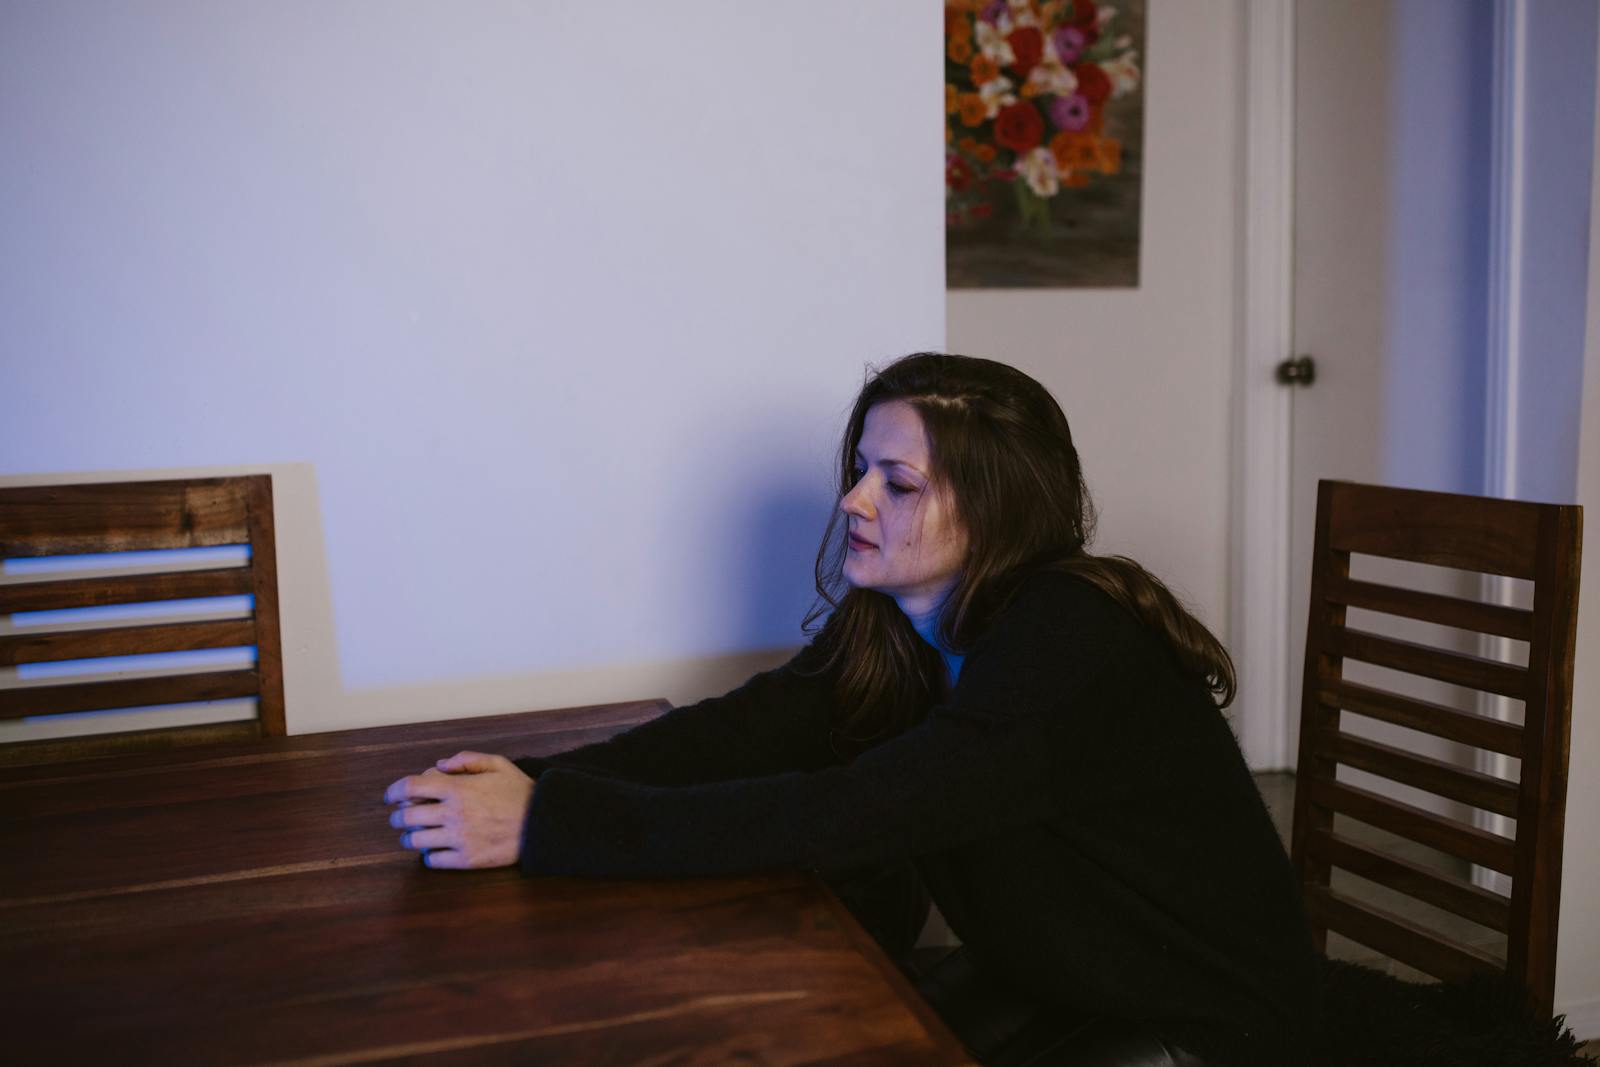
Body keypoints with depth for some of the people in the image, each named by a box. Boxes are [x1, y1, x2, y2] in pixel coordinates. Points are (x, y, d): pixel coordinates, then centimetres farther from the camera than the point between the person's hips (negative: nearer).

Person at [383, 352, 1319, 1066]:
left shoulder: (1074, 648, -30)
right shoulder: (894, 618, -6)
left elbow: (844, 816, -38)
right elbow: (747, 727, -18)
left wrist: (547, 826, -39)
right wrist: (539, 783, -33)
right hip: (1046, 984, 6)